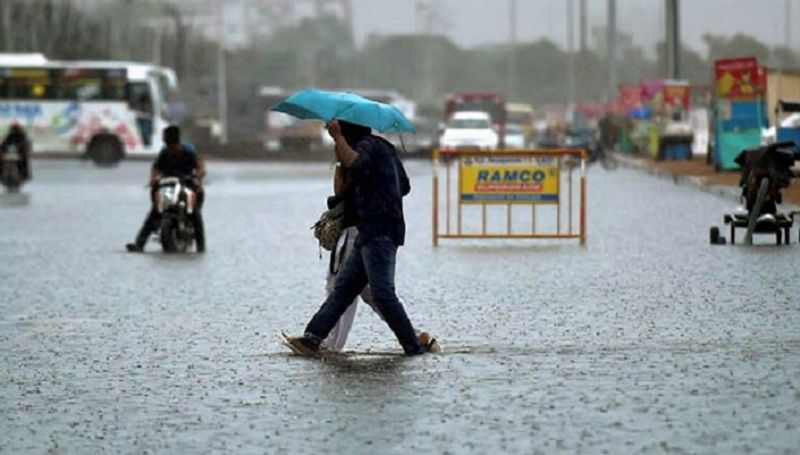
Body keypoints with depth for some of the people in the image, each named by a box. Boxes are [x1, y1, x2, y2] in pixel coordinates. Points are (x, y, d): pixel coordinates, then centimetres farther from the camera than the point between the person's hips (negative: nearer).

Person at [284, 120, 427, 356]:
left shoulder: (367, 145, -8)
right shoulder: (384, 147, 21)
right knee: (344, 286, 9)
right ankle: (312, 338, 11)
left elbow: (354, 164, -33)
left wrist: (337, 137, -24)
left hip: (379, 233, -10)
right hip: (373, 233, 10)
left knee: (382, 293, -13)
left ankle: (414, 346, -11)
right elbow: (404, 186, 27)